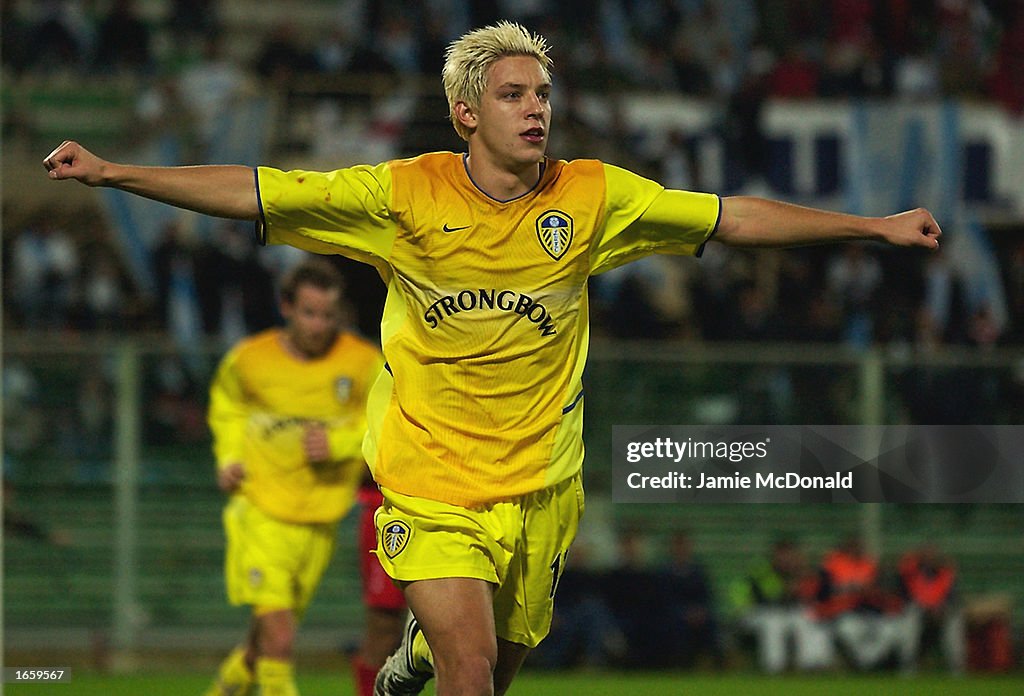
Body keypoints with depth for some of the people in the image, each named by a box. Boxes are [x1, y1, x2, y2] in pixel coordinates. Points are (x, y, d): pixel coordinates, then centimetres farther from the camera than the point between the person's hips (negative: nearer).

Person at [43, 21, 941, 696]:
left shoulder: (593, 198, -4)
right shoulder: (404, 195, -10)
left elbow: (733, 218, 2)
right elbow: (255, 193, -9)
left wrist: (874, 225, 0)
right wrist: (111, 172, -15)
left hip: (539, 487, 3)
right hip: (429, 482, -3)